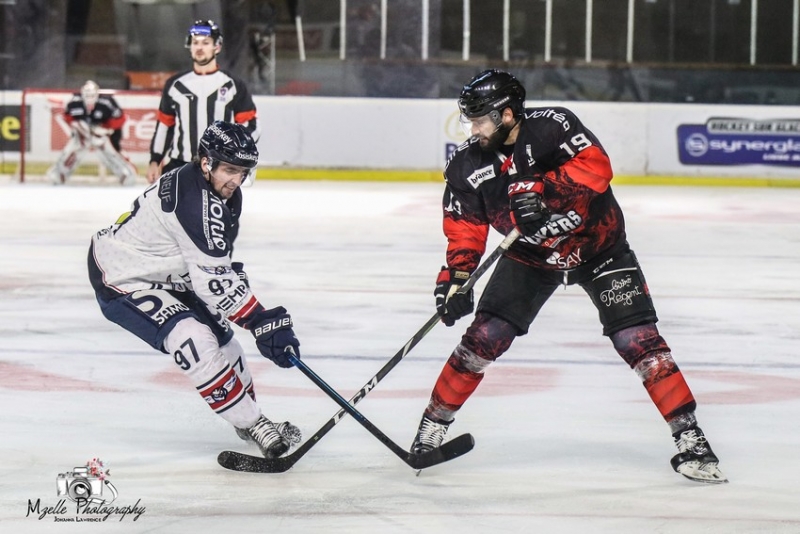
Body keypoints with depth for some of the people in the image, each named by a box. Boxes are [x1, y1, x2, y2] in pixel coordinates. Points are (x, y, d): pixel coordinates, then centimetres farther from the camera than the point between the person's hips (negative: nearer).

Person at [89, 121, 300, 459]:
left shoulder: (224, 192, -2)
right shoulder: (198, 202, -33)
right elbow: (213, 280, -33)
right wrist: (262, 322, -31)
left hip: (163, 272, 11)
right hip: (119, 279, -11)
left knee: (218, 330, 14)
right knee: (193, 338, -25)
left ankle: (248, 415, 31)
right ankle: (253, 425, -19)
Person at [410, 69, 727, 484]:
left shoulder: (552, 126, -26)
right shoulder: (467, 166, -12)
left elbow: (596, 166, -36)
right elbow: (465, 228, -7)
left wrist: (543, 190, -44)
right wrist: (456, 276, -20)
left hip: (597, 245, -3)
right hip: (530, 256, 3)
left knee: (637, 339, -13)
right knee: (484, 338, -8)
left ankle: (689, 436, -7)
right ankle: (433, 425, 7)